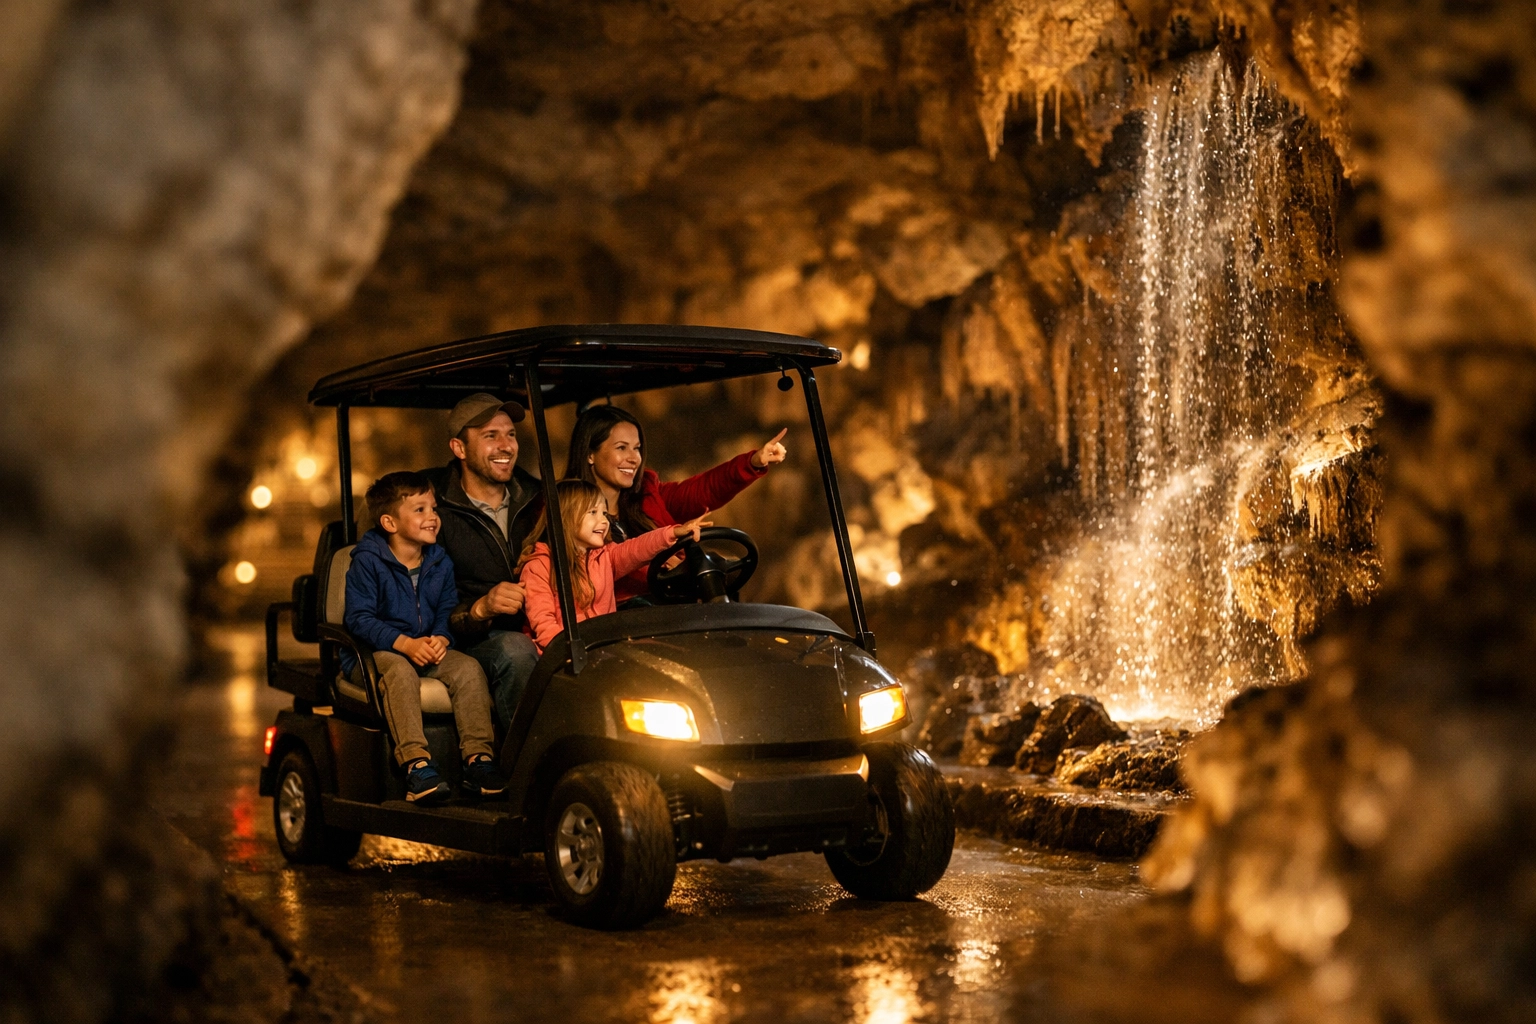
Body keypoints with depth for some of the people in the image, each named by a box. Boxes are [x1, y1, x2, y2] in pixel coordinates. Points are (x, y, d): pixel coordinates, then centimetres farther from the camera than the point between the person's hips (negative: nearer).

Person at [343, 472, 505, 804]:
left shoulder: (440, 562, 9)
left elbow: (448, 612, 7)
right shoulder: (367, 562, -8)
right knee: (400, 670, -37)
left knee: (468, 667, -22)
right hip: (373, 654, -5)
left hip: (427, 651, 5)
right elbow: (360, 618, -15)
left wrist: (441, 638, -17)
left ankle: (478, 757, -24)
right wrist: (405, 643, -27)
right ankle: (416, 762, -45)